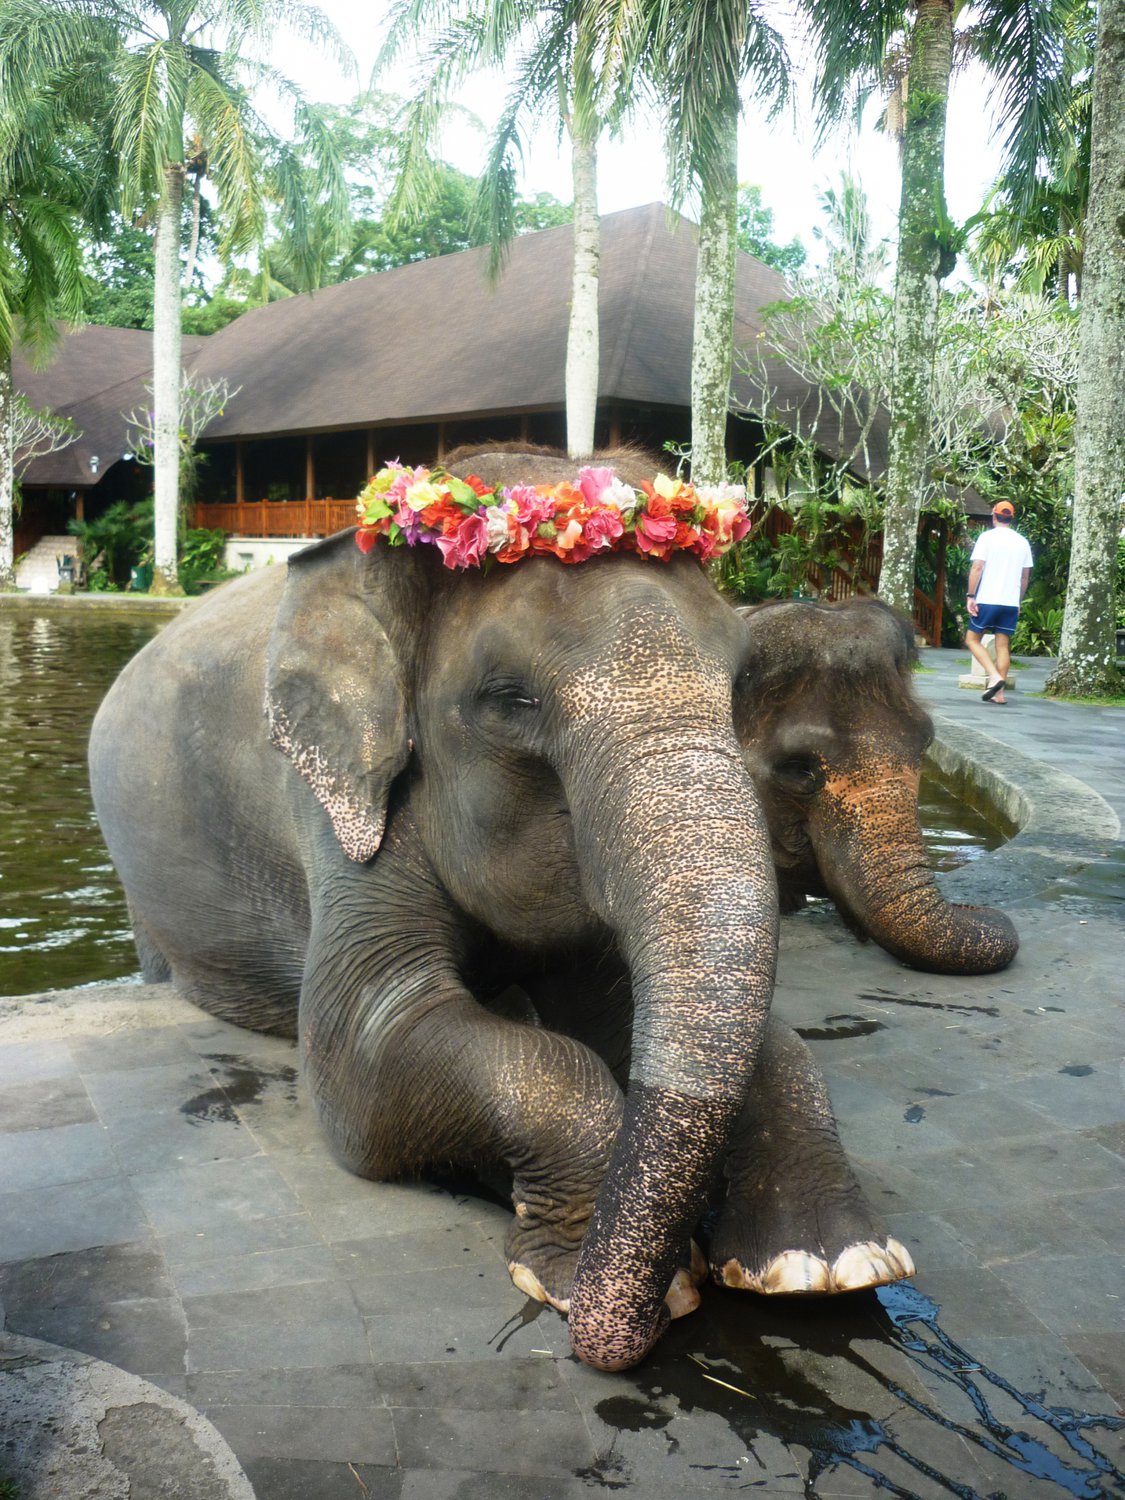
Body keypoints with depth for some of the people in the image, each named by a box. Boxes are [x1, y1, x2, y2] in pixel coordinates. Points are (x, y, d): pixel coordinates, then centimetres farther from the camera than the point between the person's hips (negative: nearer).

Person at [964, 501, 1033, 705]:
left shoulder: (987, 537, -3)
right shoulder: (1022, 542, 11)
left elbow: (977, 568, -11)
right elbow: (1025, 576, 15)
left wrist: (971, 596, -9)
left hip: (987, 600, -4)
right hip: (1011, 602, 4)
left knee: (972, 639, 6)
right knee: (1003, 645, 7)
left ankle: (994, 676, -13)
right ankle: (998, 693, 4)